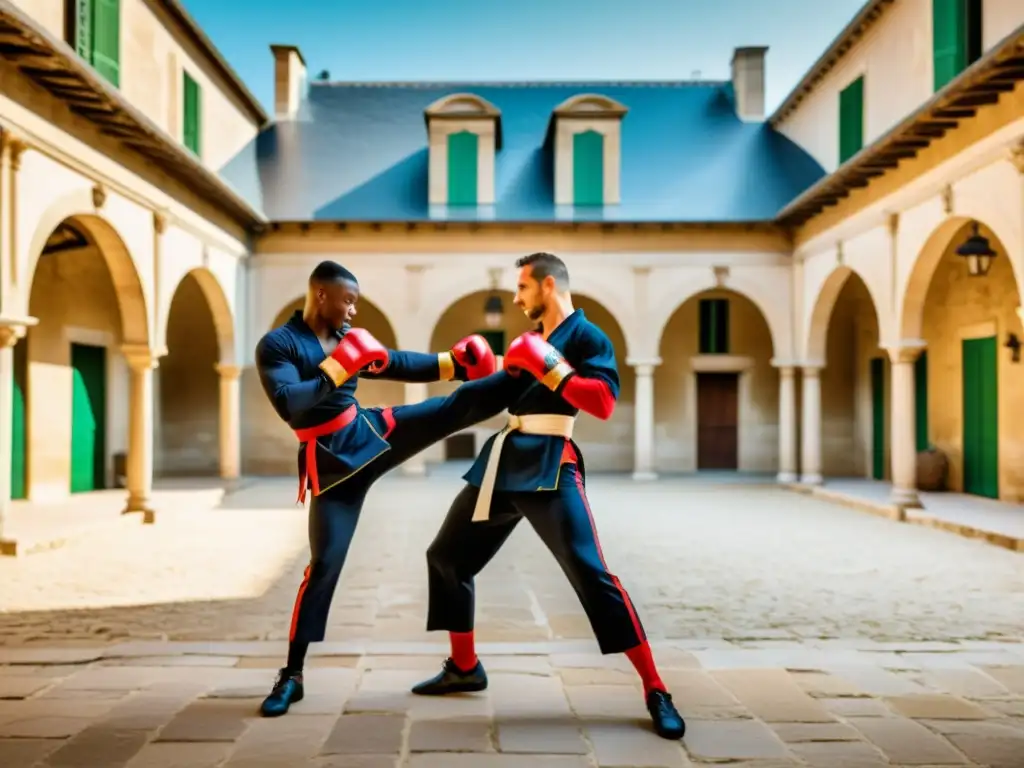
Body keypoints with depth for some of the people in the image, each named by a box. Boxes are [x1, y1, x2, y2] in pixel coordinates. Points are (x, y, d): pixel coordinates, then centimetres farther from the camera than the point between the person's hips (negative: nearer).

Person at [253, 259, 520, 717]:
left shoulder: (346, 335, 7)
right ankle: (292, 675, 8)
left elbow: (398, 364, 18)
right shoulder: (277, 345, -11)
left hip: (372, 432, 5)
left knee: (458, 405, -4)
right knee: (325, 563, -4)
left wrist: (452, 362, 15)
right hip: (333, 461, -5)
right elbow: (289, 406, -24)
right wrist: (337, 369, -24)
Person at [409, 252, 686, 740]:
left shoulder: (586, 336, -6)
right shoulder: (533, 339, 19)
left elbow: (603, 402, -19)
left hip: (548, 465, -9)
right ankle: (464, 668, 28)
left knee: (589, 573, -17)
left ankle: (655, 692, -9)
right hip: (503, 461, 9)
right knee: (446, 556, 14)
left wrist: (550, 367, -21)